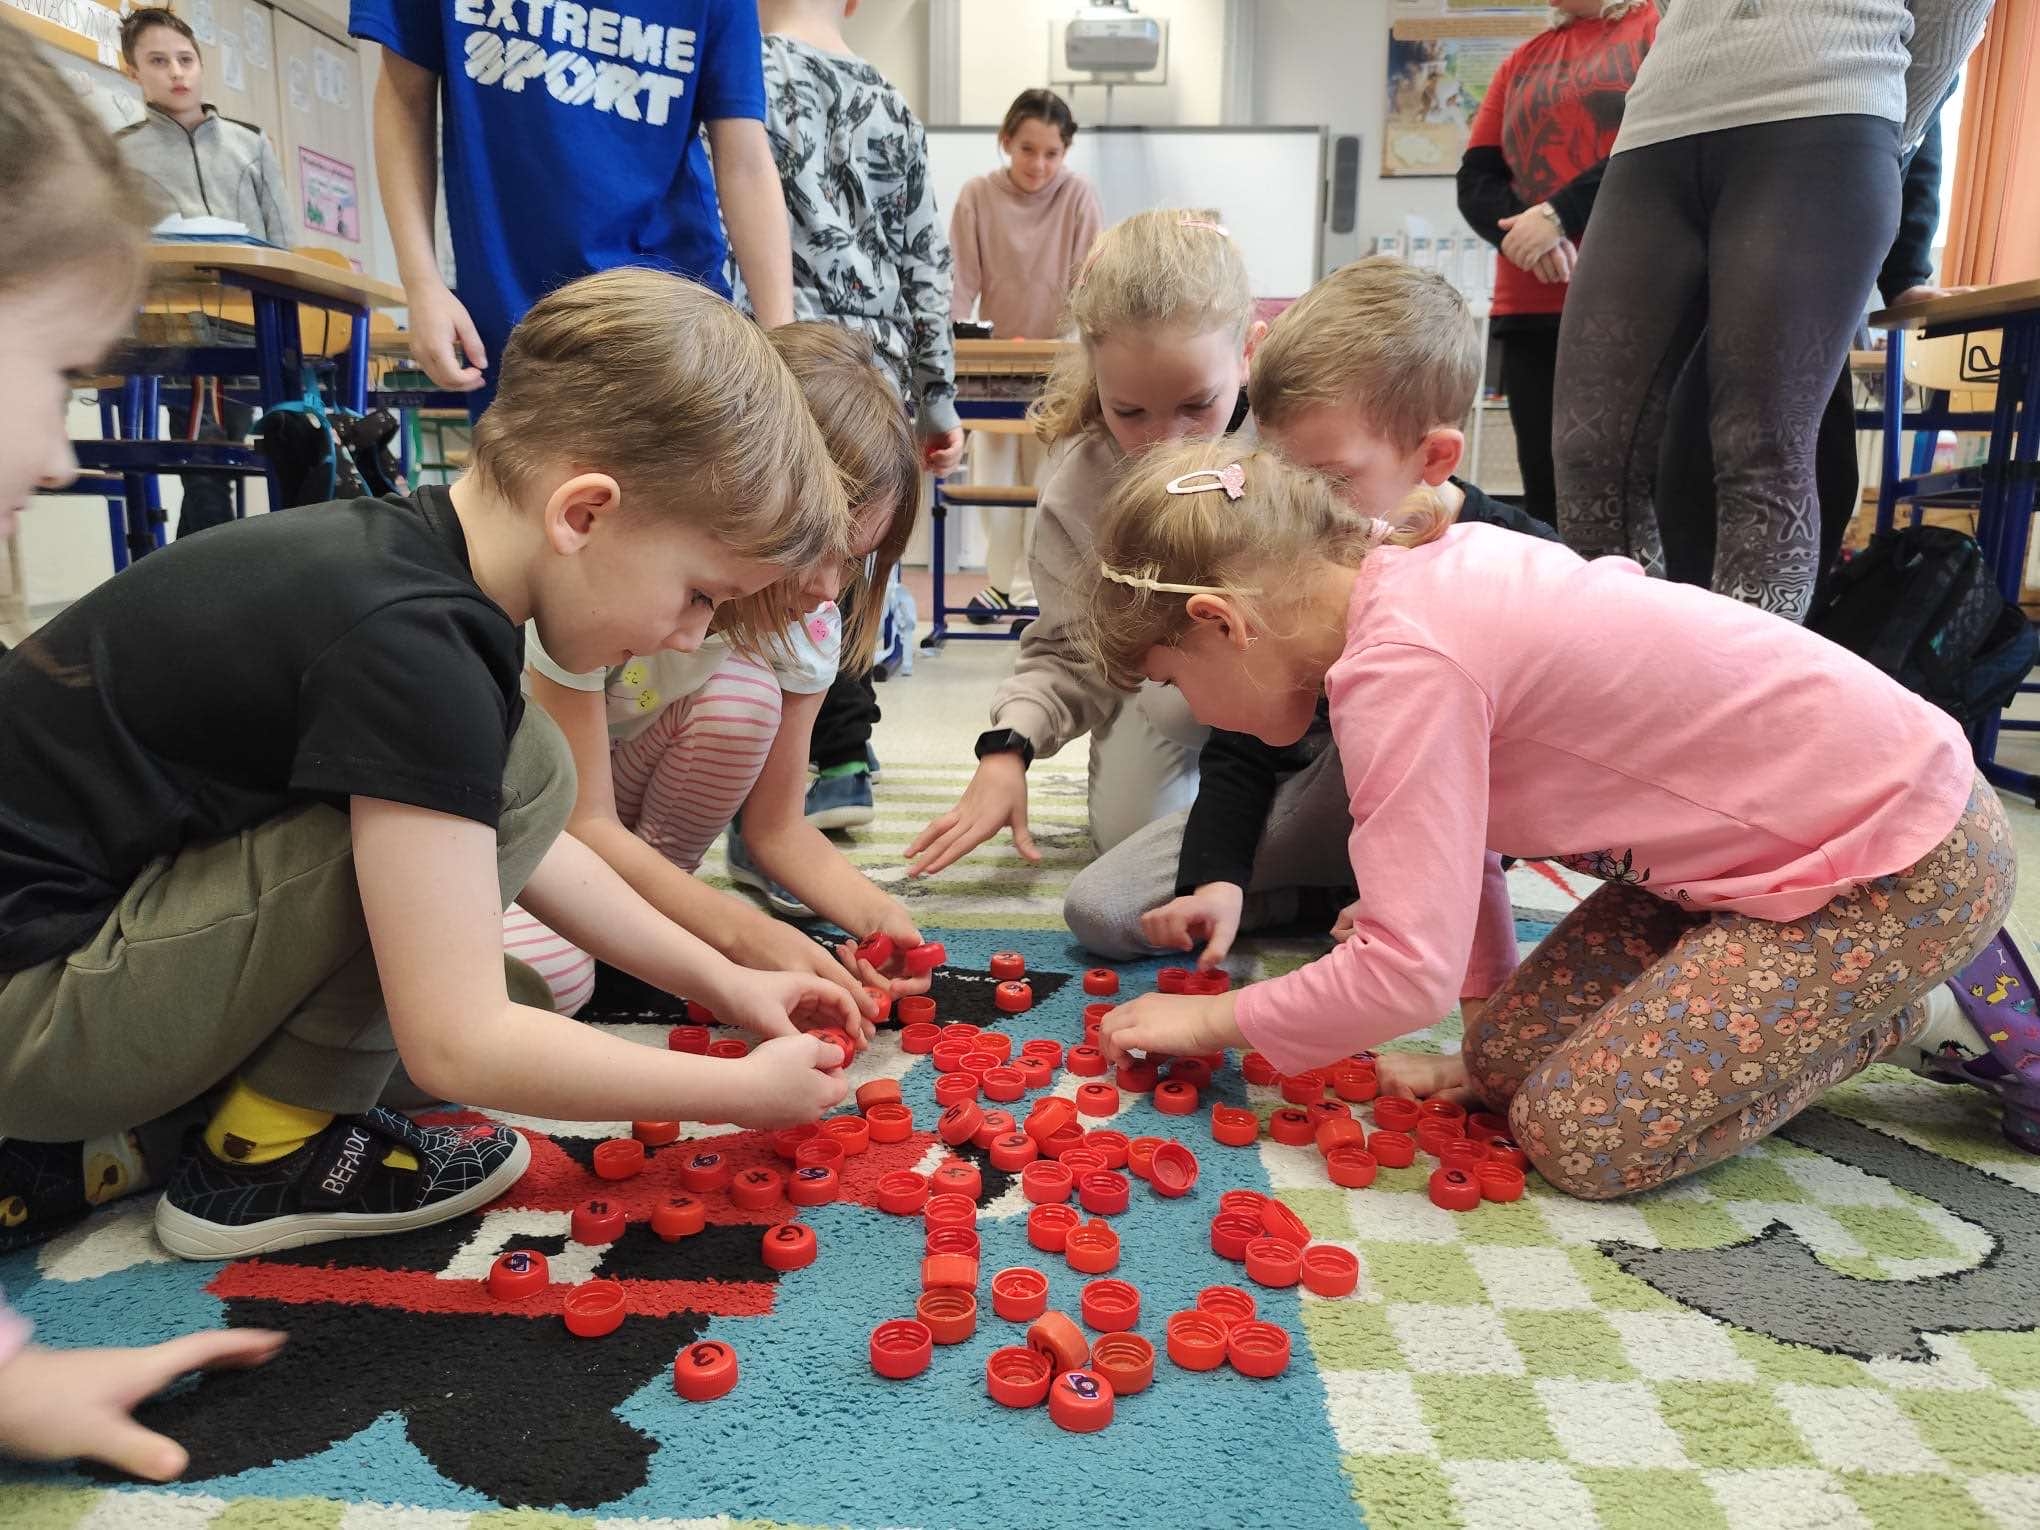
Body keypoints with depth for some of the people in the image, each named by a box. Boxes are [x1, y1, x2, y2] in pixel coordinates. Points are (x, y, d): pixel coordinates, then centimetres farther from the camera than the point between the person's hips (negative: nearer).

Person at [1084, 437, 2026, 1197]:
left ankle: (1910, 1012, 7)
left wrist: (1218, 1019, -12)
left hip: (1907, 866, -8)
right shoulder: (1433, 562, -2)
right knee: (1504, 1063, 1)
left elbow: (1407, 972, -29)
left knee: (1581, 1138, -11)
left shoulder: (1400, 667, -28)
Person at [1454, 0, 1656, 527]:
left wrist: (1559, 214, -15)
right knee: (1547, 495, 3)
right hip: (1530, 306, 5)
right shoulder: (1521, 62, 20)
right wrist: (1522, 232, -8)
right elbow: (1474, 180, 11)